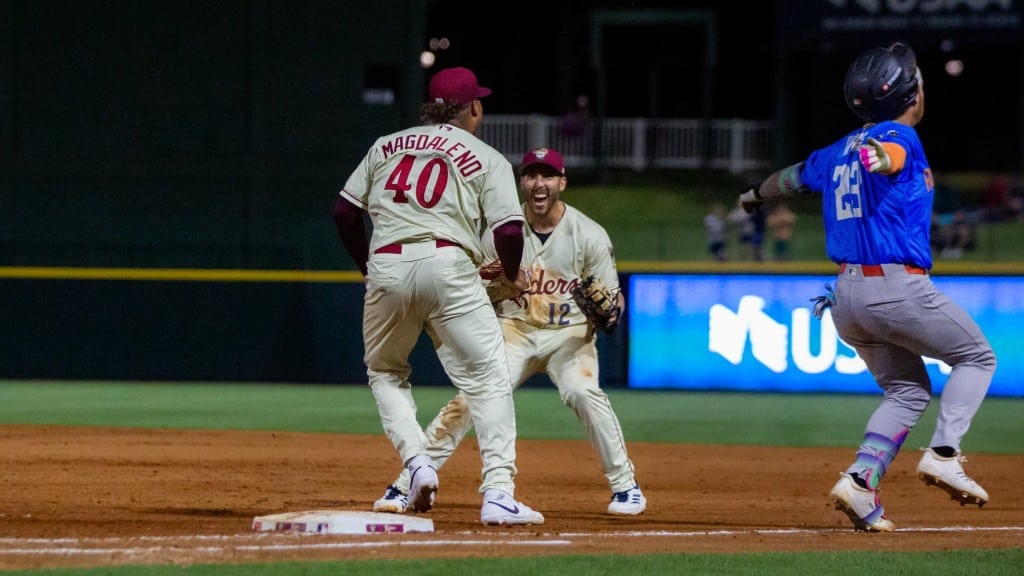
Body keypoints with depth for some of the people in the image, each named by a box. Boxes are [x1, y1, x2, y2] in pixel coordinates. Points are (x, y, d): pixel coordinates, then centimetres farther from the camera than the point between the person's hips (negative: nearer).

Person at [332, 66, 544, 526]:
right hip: (448, 265, -3)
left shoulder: (387, 146, 20)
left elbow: (344, 210, 16)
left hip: (386, 268, 3)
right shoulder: (487, 159, 10)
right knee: (488, 380, -1)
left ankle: (416, 463, 3)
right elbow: (509, 229, -3)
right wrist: (513, 275, 16)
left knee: (384, 372, 24)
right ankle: (498, 494, -15)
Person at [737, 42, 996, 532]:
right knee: (976, 358, 11)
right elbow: (884, 156, -33)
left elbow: (793, 177, 33)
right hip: (898, 289, -7)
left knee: (908, 391, 18)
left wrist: (756, 195, 55)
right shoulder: (900, 138, -7)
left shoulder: (838, 152, 15)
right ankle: (943, 453, -7)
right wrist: (878, 158, -57)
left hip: (846, 295, 7)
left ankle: (860, 480, -1)